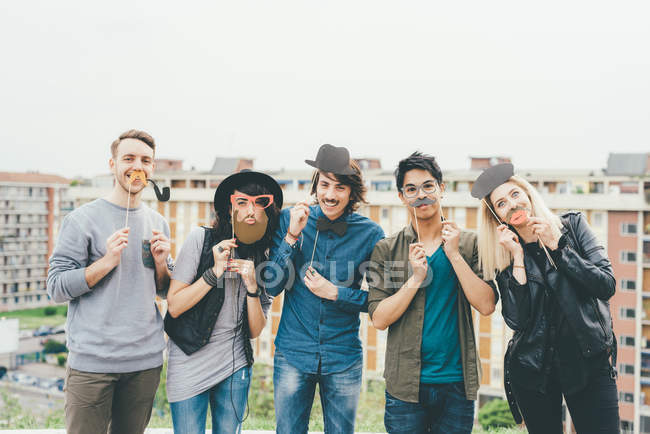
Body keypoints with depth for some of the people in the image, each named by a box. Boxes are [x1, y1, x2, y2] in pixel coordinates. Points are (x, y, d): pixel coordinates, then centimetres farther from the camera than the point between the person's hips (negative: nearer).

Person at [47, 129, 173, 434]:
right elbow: (56, 288, -7)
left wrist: (160, 263, -4)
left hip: (146, 360, 5)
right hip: (91, 361, -4)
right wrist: (106, 262, -18)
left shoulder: (157, 223, 11)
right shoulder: (82, 219, -4)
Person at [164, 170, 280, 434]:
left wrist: (252, 287, -14)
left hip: (235, 366, 4)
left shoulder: (264, 259, 4)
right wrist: (214, 273, -20)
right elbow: (174, 307, -11)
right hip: (189, 365, -3)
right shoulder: (201, 239, -7)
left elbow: (255, 331, 1)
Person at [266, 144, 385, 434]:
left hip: (344, 358, 0)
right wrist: (292, 236, -16)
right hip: (293, 354, 0)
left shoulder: (370, 233, -5)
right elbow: (272, 286, -5)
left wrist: (335, 292, -14)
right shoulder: (290, 220, -3)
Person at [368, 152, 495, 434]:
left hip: (457, 383, 1)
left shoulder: (469, 243, 4)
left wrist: (454, 255, -12)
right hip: (405, 386, -1)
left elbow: (486, 305, -6)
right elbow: (379, 319, -4)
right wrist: (416, 278, -15)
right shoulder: (386, 250, 2)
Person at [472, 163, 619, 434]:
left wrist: (556, 246, -15)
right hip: (532, 368, 1)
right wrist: (517, 257, -15)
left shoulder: (572, 225, -1)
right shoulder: (501, 256, -1)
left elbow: (607, 286, -9)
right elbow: (517, 320, -12)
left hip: (589, 360, -1)